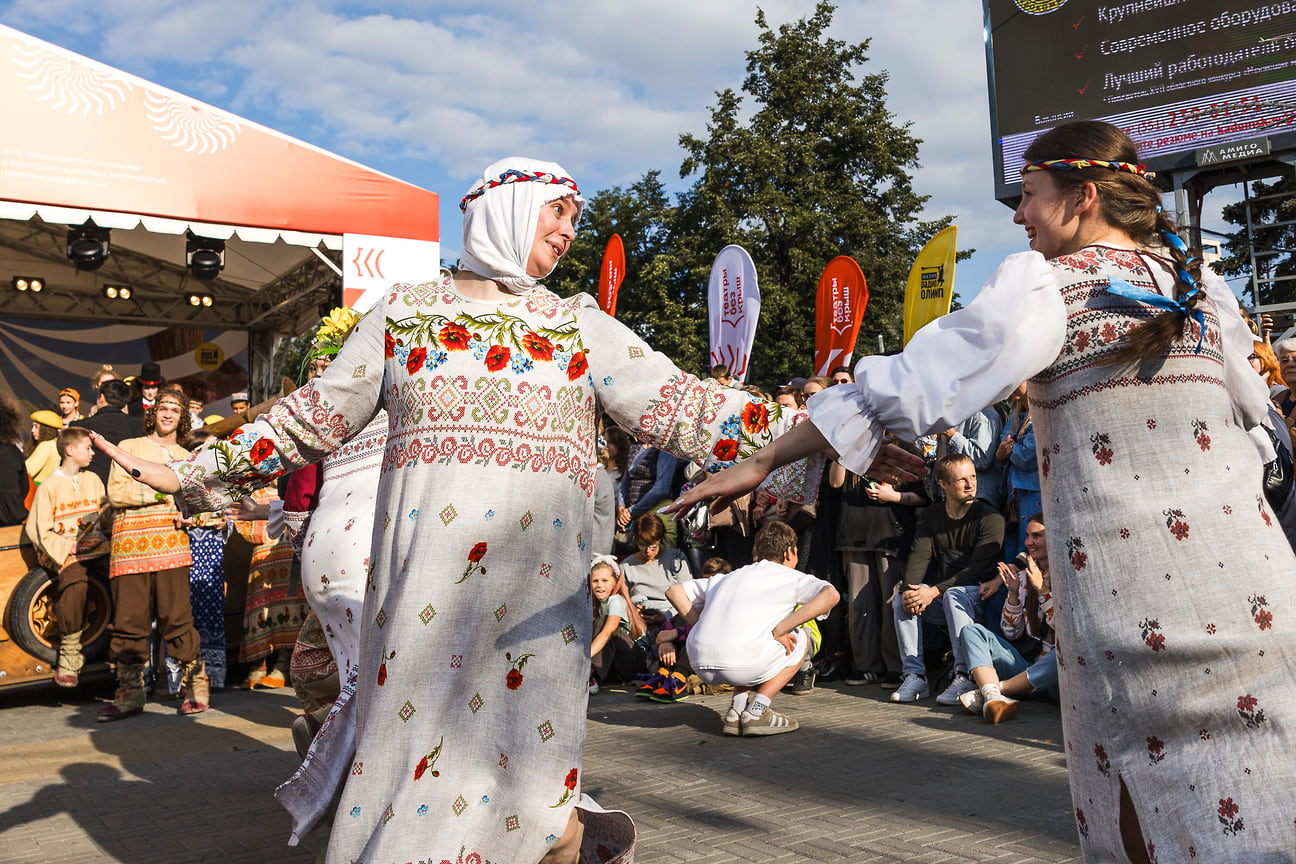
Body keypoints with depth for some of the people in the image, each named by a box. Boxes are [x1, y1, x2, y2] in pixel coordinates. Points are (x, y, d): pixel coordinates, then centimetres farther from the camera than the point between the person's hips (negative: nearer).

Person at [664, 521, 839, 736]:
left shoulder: (728, 577, 28)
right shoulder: (791, 577, 14)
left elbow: (674, 590, 31)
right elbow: (831, 595, -6)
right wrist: (779, 630, -5)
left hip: (701, 666, 6)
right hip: (742, 665, -6)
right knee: (802, 639, 21)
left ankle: (736, 711, 18)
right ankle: (757, 711, 10)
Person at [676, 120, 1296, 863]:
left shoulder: (1044, 285, -7)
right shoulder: (1202, 283, 10)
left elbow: (913, 383, -12)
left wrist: (763, 462, -9)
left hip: (1127, 582, -5)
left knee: (1141, 799, 10)